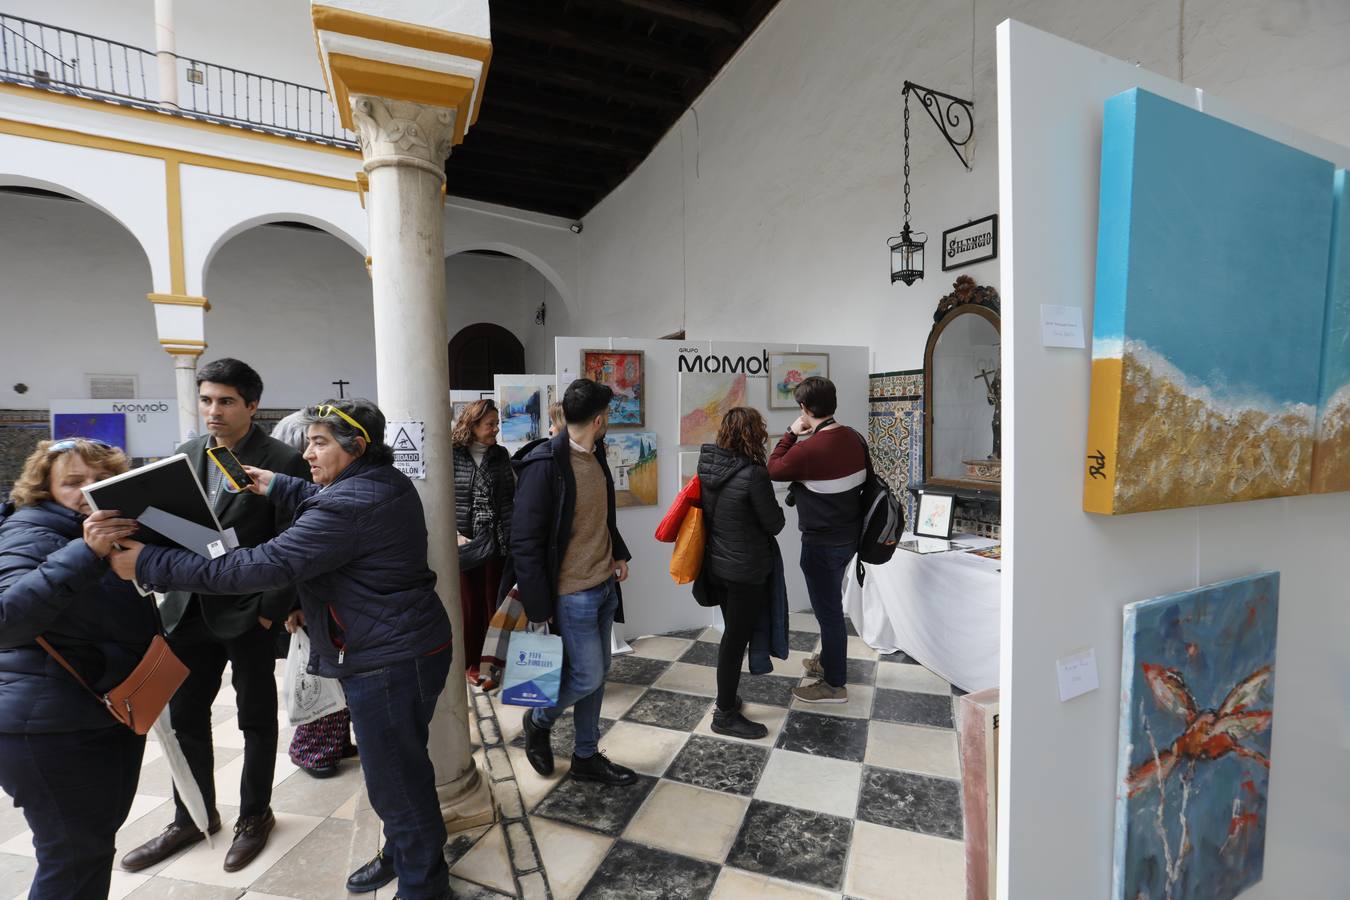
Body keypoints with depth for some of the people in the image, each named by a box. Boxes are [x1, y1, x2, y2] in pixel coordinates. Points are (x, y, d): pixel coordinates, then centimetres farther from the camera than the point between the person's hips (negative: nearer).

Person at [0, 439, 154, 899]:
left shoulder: (119, 530, 8)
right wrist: (85, 552, -40)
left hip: (115, 715, 8)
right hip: (52, 727, -8)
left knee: (97, 842, 21)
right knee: (75, 858, 3)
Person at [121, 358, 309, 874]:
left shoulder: (283, 462, -14)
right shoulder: (187, 455, 6)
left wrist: (270, 612, -16)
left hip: (249, 612, -5)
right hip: (191, 608, 6)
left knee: (256, 719, 12)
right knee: (184, 718, 16)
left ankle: (255, 816, 33)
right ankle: (192, 818, 38)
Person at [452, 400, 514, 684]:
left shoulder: (501, 455, 6)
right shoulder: (452, 455, -5)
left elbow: (509, 498, 9)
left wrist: (510, 537, 3)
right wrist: (454, 535, -14)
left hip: (497, 543, 3)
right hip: (465, 544, -2)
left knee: (495, 602, 7)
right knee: (469, 604, 9)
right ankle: (471, 662, 24)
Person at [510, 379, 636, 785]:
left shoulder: (596, 455, 6)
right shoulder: (545, 464, -20)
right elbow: (525, 540, -18)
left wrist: (618, 553, 7)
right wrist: (539, 606, -16)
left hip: (604, 586, 8)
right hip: (572, 594, -8)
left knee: (598, 674, 16)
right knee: (588, 677, 1)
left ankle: (586, 755, 34)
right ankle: (538, 721, 30)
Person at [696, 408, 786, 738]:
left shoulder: (707, 466, -1)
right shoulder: (753, 474, -22)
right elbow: (774, 524, -12)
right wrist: (776, 509, 8)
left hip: (715, 565, 7)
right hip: (746, 571, -7)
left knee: (732, 633, 22)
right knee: (736, 638, 6)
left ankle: (726, 699, 36)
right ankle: (726, 715, 20)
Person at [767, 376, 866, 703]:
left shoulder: (808, 450, -25)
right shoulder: (854, 438, -1)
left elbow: (774, 469, -8)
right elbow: (863, 482, 11)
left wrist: (792, 433, -3)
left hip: (822, 544, -8)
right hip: (849, 537, 8)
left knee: (828, 611, 6)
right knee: (830, 605, 25)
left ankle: (835, 685, 22)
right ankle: (828, 661, 43)